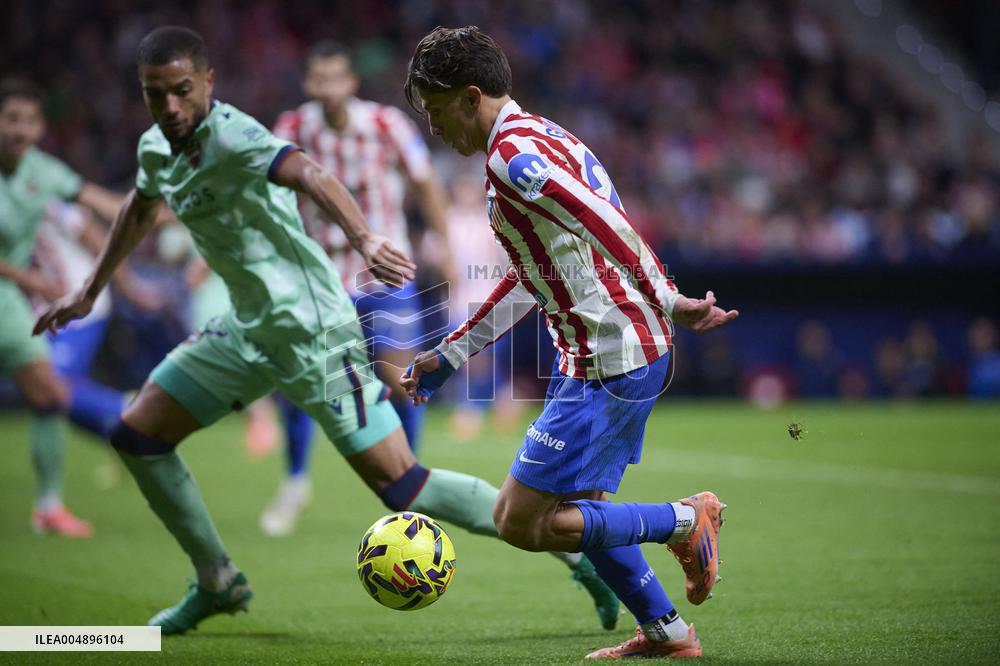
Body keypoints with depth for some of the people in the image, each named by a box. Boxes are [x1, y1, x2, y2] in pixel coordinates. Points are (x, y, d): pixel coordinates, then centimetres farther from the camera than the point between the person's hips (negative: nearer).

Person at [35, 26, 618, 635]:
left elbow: (310, 175, -38)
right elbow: (139, 212, 30)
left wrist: (363, 238, -56)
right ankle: (218, 583, 24)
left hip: (311, 329, -9)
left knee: (400, 486, -12)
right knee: (136, 437, 10)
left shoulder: (230, 136, -20)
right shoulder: (157, 148, 7)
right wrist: (88, 294, 37)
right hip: (250, 328, 9)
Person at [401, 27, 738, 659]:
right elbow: (533, 275, 26)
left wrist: (666, 302, -25)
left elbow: (610, 228, -25)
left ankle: (687, 521, 1)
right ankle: (667, 632, 26)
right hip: (635, 352, 10)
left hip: (609, 362, -10)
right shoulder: (541, 138, 18)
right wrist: (451, 353, 28)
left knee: (521, 522, -4)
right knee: (580, 506, 21)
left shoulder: (513, 151, -14)